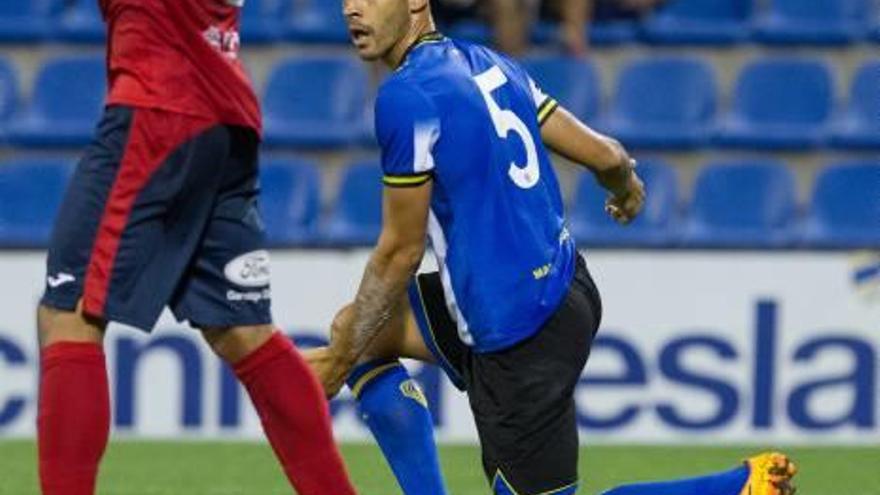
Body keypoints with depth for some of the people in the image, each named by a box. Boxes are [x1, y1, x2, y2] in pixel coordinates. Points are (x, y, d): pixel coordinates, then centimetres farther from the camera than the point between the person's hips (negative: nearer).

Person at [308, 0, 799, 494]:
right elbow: (605, 155, 14)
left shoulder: (407, 97, -16)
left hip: (518, 328, -9)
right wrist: (629, 189, 39)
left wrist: (341, 359, -2)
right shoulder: (488, 64, 8)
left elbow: (402, 251, -12)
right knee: (359, 328, 18)